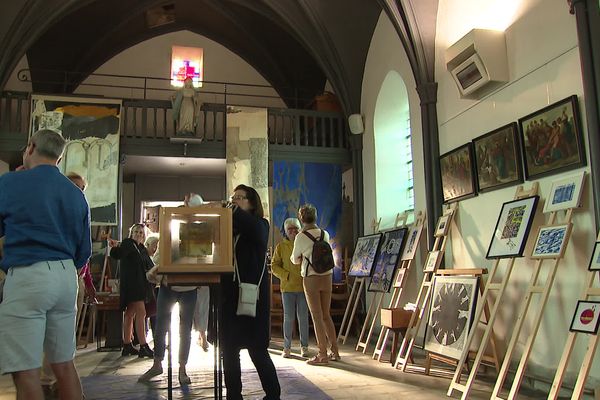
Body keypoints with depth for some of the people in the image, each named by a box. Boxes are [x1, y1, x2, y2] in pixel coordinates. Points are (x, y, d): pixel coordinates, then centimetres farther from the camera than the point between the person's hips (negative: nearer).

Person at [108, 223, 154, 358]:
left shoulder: (142, 249, 17)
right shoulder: (128, 243, -5)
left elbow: (149, 266, 16)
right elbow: (117, 255, -23)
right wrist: (116, 247, -43)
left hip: (140, 284, 8)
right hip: (130, 284, -8)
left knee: (130, 314, 11)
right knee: (141, 312, -12)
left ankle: (127, 346, 16)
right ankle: (143, 347, -12)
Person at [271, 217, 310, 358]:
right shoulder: (281, 247, 4)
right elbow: (274, 266, 3)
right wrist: (286, 275, -10)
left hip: (303, 286, 0)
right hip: (287, 287, 0)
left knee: (303, 317, 6)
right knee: (288, 318, 4)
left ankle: (304, 346, 17)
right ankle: (287, 347, 14)